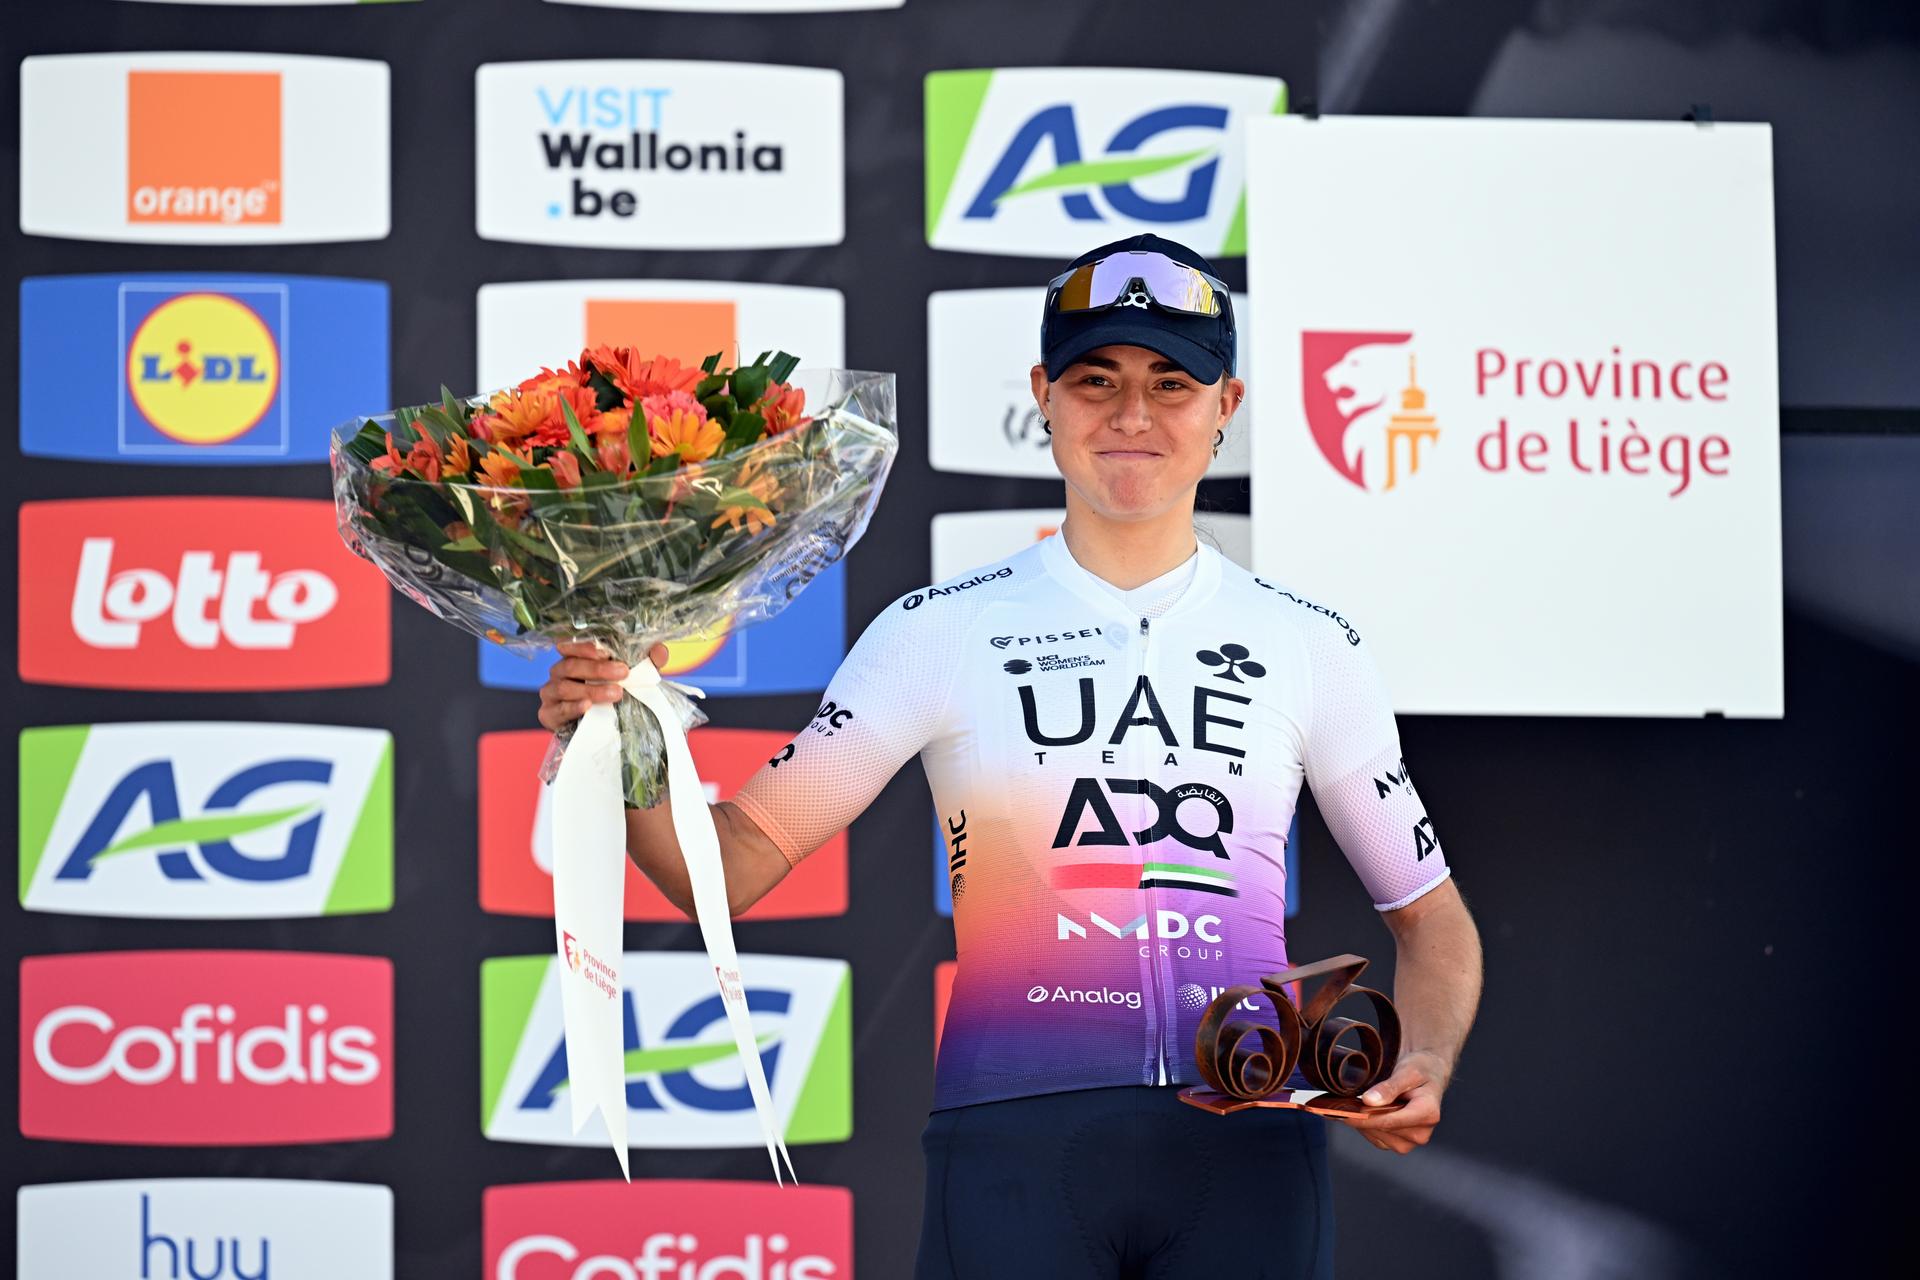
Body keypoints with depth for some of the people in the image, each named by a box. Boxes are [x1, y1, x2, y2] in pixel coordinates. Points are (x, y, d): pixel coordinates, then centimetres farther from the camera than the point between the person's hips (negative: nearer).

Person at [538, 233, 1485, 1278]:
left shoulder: (1309, 645, 9)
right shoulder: (940, 632, 5)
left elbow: (1432, 920, 16)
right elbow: (733, 867, 1)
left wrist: (1422, 1066, -3)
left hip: (1246, 1147, 1)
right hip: (1014, 1141, -1)